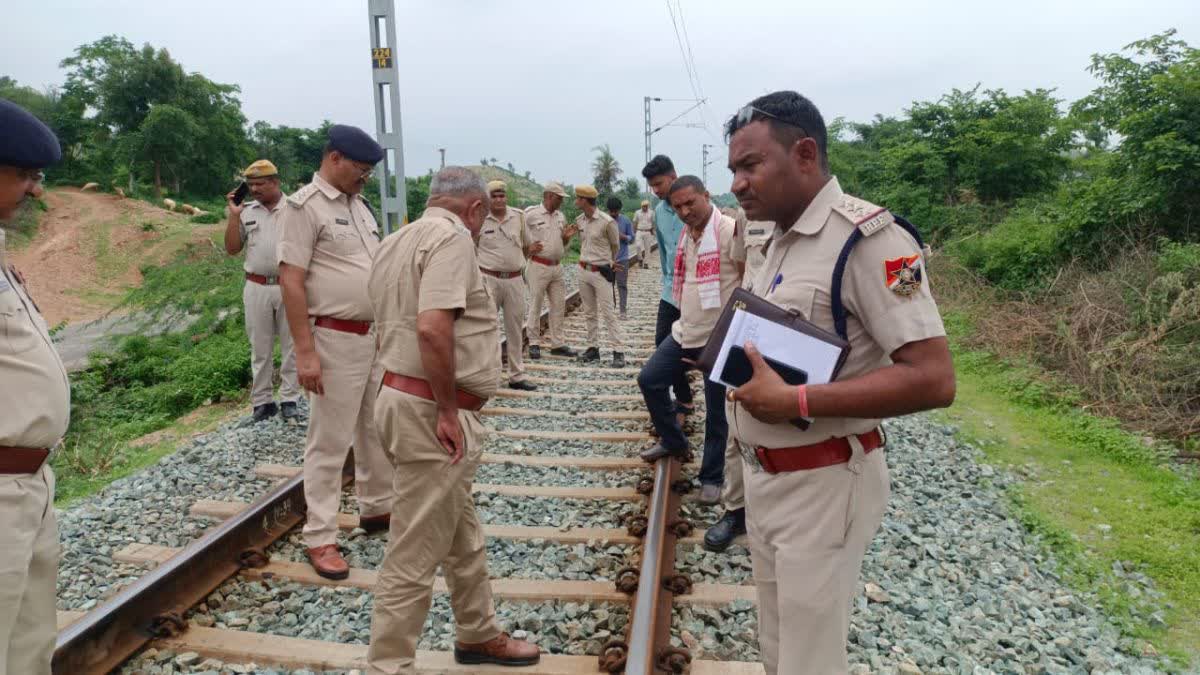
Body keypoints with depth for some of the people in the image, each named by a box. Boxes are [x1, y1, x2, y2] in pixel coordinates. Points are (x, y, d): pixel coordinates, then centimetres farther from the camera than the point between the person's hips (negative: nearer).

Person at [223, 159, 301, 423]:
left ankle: (289, 399, 12)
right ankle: (262, 401, 15)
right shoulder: (246, 211, 8)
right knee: (260, 347, 7)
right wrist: (233, 214, -2)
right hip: (257, 288, 2)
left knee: (290, 345, 4)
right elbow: (232, 249, 6)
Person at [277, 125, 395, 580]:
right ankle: (320, 538, 10)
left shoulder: (359, 204, 13)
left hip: (377, 335, 8)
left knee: (377, 430, 18)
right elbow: (291, 281, -16)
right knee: (330, 442, -1)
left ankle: (377, 508, 35)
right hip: (336, 340, -8)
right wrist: (305, 352, -21)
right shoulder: (304, 206, -11)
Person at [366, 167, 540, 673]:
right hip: (431, 410, -11)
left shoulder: (398, 241, 17)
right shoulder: (452, 237, -14)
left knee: (461, 534, 23)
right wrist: (448, 411, -20)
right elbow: (432, 327, -28)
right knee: (415, 554, 1)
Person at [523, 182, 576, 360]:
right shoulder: (531, 214, -9)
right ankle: (534, 344, 11)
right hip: (539, 266, -7)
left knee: (559, 306, 9)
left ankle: (557, 344, 18)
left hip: (557, 267, 7)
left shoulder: (561, 216, 11)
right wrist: (527, 247, -14)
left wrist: (566, 238, -2)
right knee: (535, 305, 1)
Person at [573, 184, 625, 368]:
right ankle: (593, 348, 20)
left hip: (601, 272, -6)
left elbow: (615, 246, 1)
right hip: (583, 270, 6)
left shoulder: (607, 221, -14)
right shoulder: (579, 220, 4)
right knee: (589, 313, 12)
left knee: (608, 313, -6)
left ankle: (618, 351, -2)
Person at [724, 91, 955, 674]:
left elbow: (933, 379, -25)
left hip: (821, 485, -8)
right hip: (765, 476, 9)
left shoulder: (867, 237, -19)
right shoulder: (781, 238, 10)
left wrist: (796, 402, -27)